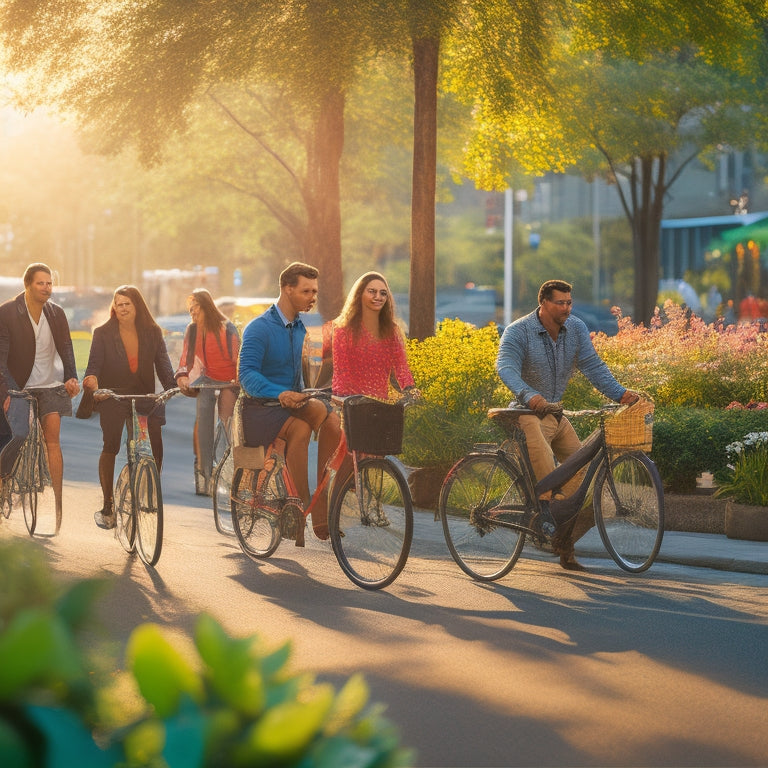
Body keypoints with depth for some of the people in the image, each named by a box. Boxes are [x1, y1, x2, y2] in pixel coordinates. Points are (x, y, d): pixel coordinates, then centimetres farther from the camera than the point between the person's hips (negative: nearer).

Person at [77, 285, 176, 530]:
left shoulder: (153, 333, 6)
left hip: (144, 398, 2)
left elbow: (163, 364, -1)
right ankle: (107, 506, 0)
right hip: (113, 397, -2)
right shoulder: (103, 333, 1)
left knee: (156, 447, -11)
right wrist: (91, 380, -31)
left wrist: (175, 385, -20)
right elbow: (95, 364, -7)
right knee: (110, 446, -11)